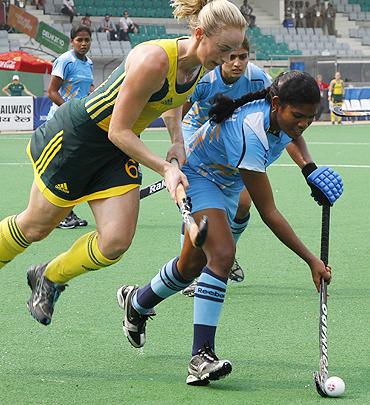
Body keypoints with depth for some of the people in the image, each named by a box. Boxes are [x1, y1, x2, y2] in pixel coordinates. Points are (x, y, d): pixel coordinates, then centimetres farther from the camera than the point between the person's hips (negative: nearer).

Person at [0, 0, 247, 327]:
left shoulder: (197, 65, -6)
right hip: (75, 136, -7)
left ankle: (49, 278, 19)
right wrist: (165, 168, -27)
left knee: (116, 242, -7)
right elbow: (118, 130, -25)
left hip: (118, 152, 7)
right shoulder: (153, 61, -32)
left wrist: (177, 141, 3)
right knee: (35, 226, 7)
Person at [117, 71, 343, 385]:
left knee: (193, 265, 19)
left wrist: (308, 166, -4)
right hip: (198, 176, -9)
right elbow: (269, 214, -40)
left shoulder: (284, 115, -20)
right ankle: (201, 357, -30)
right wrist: (311, 260, -41)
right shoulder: (249, 135, -42)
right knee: (222, 254, -29)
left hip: (228, 181, 9)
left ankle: (137, 302, 46)